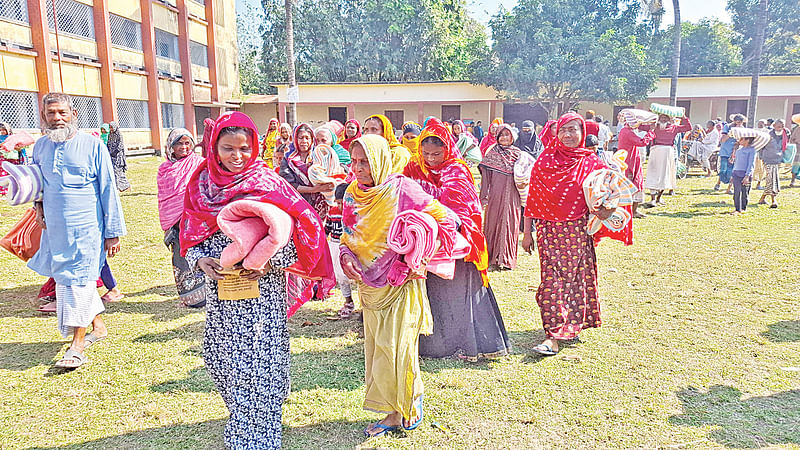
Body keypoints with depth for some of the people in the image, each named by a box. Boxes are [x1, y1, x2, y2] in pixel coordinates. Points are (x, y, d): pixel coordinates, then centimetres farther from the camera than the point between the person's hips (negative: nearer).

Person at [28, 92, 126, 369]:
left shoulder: (92, 146, -7)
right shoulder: (41, 146, 8)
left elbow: (108, 191, -6)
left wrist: (113, 232, -8)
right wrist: (40, 205, 7)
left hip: (86, 228, -6)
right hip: (55, 228, 6)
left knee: (78, 279, -4)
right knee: (64, 278, 13)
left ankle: (77, 346, 5)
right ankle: (98, 325, 30)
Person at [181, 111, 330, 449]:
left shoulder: (269, 184, -7)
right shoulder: (202, 185, 5)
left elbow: (301, 231, -7)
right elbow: (189, 238, 10)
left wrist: (269, 262, -20)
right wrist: (200, 261, -10)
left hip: (262, 290, -4)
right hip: (219, 291, 5)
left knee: (258, 365, -2)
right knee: (219, 360, 13)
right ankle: (242, 420, 38)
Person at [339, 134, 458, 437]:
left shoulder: (401, 190, -15)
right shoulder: (352, 194, 2)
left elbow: (445, 220, -13)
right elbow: (348, 235, 14)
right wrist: (346, 255, -8)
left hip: (400, 284, -6)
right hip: (369, 284, 6)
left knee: (396, 348, 0)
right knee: (377, 347, 12)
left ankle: (405, 409, 26)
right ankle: (395, 413, 29)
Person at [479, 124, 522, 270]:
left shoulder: (517, 154, 8)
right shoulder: (492, 153, 3)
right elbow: (485, 176, 2)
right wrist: (484, 197, -3)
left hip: (512, 197, 2)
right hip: (496, 196, -1)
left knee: (510, 226, 2)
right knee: (494, 224, 1)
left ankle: (507, 259, 10)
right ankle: (493, 258, 9)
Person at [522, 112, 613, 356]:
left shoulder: (591, 162, 4)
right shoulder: (545, 159, 3)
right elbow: (532, 197, 5)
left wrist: (607, 208, -13)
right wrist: (527, 232, 4)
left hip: (578, 230, 1)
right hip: (549, 229, -1)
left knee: (577, 277, 5)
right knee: (552, 279, -5)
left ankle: (571, 325, 22)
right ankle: (554, 334, 0)